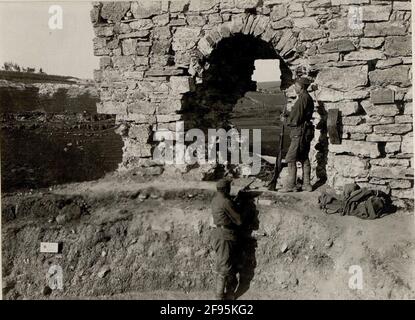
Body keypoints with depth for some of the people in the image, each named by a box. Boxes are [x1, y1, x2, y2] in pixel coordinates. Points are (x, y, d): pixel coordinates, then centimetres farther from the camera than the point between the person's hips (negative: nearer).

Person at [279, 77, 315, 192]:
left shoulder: (303, 98, -16)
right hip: (306, 132, 10)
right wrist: (288, 115, 9)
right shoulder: (308, 98, 17)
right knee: (304, 159, 13)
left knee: (291, 159, -6)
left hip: (300, 132, -10)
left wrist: (287, 121, 2)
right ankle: (306, 185, 17)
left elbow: (296, 117, -18)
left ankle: (290, 185, -4)